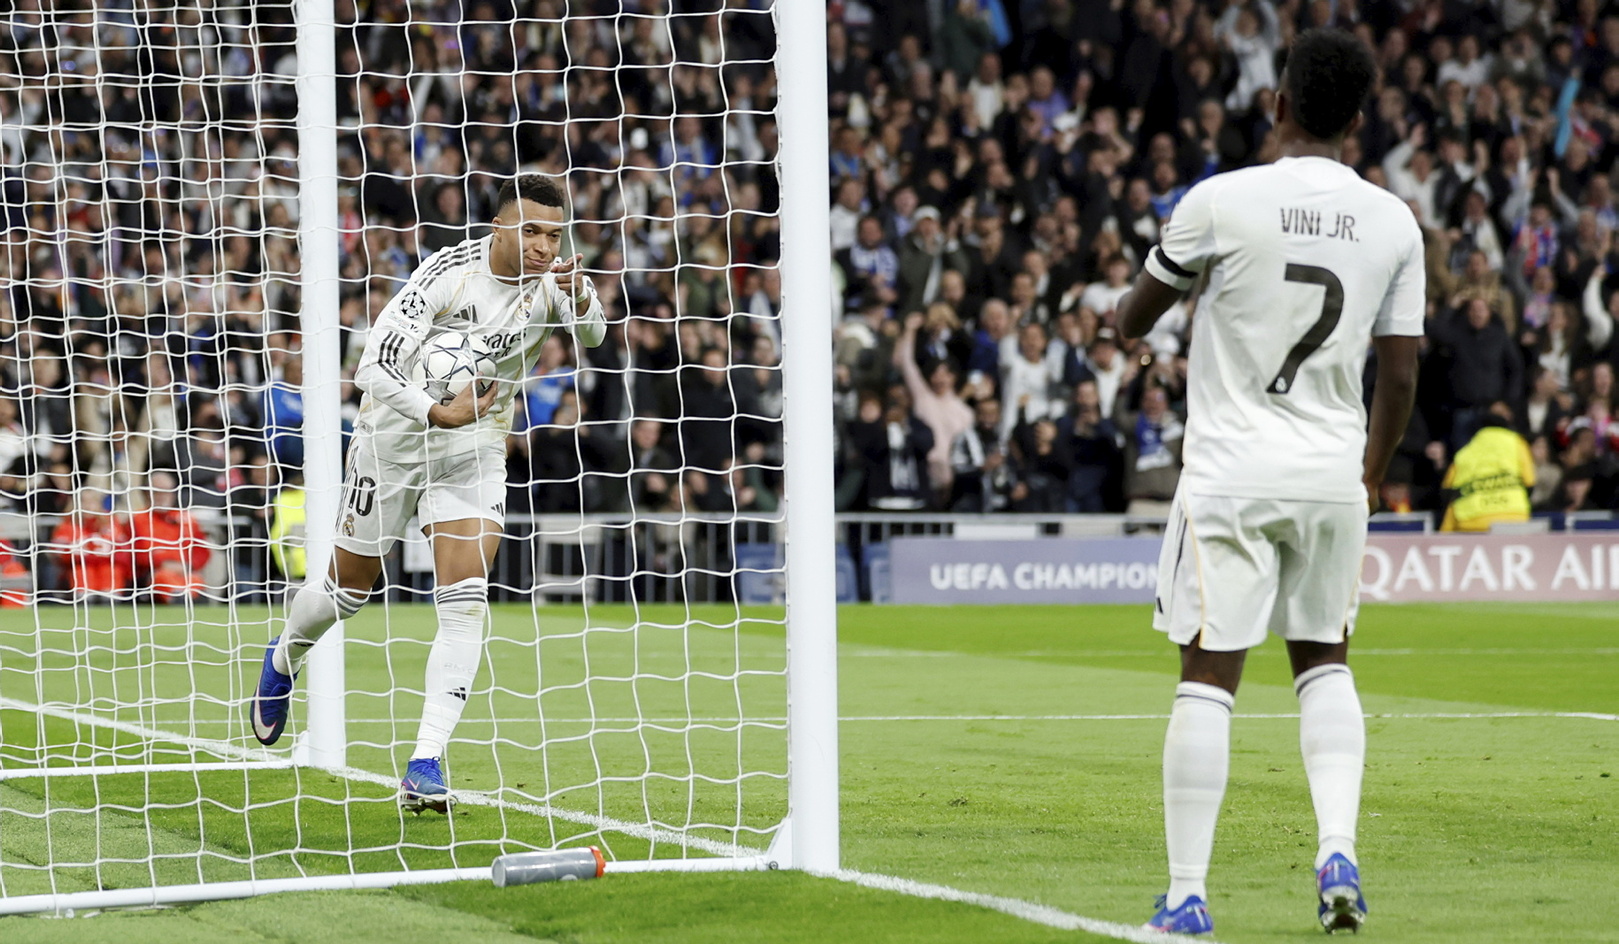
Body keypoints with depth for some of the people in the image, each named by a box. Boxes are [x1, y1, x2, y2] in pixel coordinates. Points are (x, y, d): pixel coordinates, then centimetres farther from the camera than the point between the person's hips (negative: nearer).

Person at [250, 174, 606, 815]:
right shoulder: (448, 273, -24)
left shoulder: (552, 282, -12)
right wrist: (439, 414, -39)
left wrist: (580, 298, -53)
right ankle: (283, 659, 47)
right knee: (348, 589, 13)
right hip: (395, 438, -2)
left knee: (466, 603, -15)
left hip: (475, 450, 2)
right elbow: (374, 367, -26)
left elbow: (593, 336, -32)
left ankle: (426, 762, -15)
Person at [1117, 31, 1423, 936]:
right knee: (1325, 661, 19)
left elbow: (1133, 320, 5)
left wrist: (1128, 311, 29)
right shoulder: (1394, 223, 1)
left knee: (1208, 679, 0)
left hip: (1231, 471, -3)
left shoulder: (1222, 201, -8)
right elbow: (1400, 379, 4)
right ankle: (1340, 852, 2)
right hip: (1333, 471, 3)